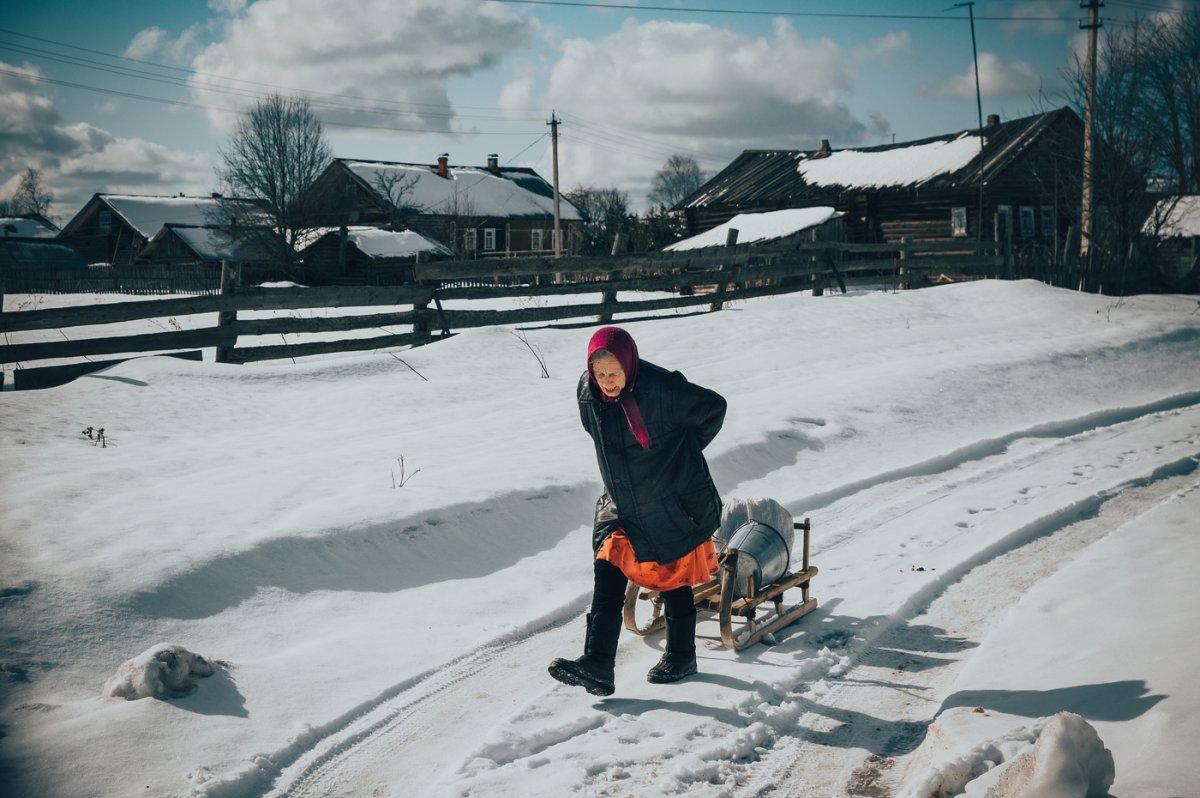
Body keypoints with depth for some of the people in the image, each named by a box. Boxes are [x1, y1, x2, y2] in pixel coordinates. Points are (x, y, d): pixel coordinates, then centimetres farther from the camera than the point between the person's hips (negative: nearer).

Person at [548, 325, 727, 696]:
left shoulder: (662, 389, -25)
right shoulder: (588, 392, -7)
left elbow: (713, 407, -11)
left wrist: (684, 451, -3)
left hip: (673, 505, -5)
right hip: (621, 505, 5)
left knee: (673, 581, 9)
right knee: (607, 577, -5)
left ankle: (681, 657, 27)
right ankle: (597, 666, -6)